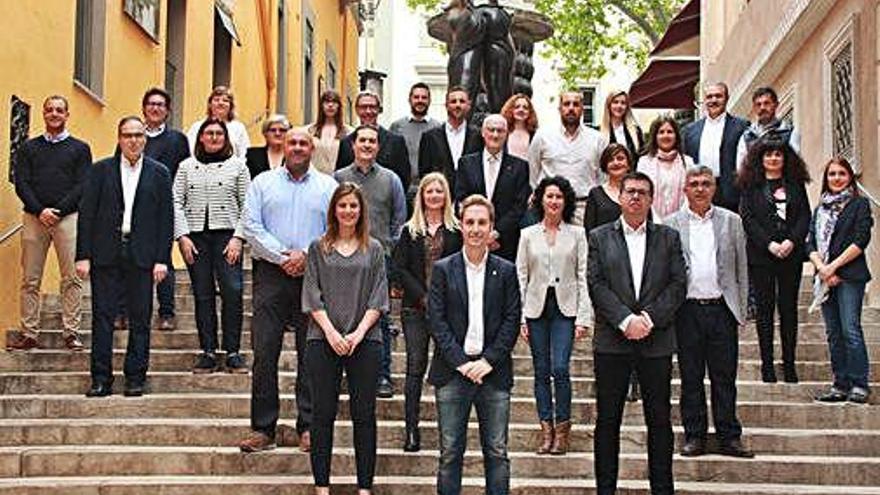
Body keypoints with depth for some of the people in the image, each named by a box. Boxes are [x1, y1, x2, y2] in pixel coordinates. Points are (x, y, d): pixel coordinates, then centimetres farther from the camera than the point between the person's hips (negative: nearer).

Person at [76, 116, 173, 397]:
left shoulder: (159, 173, 6)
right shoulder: (100, 170, 7)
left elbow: (166, 218, 3)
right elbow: (86, 213, 3)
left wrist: (162, 259, -4)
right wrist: (83, 255, -4)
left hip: (142, 256, 0)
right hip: (105, 254, 0)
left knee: (140, 319, 3)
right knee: (102, 316, 1)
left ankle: (135, 377, 10)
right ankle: (101, 378, 6)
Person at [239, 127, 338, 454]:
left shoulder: (327, 186, 10)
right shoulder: (262, 183, 10)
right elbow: (252, 228, 1)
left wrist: (306, 254, -12)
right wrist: (283, 257, -9)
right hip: (271, 276, 0)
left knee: (311, 353, 2)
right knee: (264, 352, -3)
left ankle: (309, 427, 9)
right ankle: (263, 429, 3)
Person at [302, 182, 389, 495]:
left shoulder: (374, 250, 9)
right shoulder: (318, 248, 8)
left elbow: (378, 296, 4)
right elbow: (312, 294, 2)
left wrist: (359, 332, -9)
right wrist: (331, 332, -9)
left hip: (365, 340, 0)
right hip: (324, 340, 0)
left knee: (364, 414, 2)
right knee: (323, 413, 2)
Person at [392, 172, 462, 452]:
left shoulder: (457, 230, 6)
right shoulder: (409, 231, 9)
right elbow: (400, 269, 3)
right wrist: (423, 298, -8)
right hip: (415, 308, 1)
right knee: (415, 366, -1)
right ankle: (412, 431, 1)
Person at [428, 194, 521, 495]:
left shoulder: (506, 271, 7)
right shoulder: (443, 269, 4)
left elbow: (512, 320, 3)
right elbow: (436, 321, -1)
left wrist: (489, 361, -8)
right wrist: (461, 362, -10)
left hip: (493, 371, 1)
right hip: (452, 371, -1)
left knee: (497, 452, 4)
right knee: (450, 451, 3)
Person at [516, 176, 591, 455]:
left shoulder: (577, 234, 4)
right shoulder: (528, 235, 7)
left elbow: (583, 277, 2)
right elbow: (520, 277, 6)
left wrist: (583, 317, -5)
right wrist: (520, 317, -1)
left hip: (565, 308, -2)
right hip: (536, 307, 2)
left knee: (559, 368, -11)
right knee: (541, 371, 4)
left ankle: (562, 428, 1)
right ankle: (546, 429, 11)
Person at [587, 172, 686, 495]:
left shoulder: (668, 238, 10)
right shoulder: (599, 238, 7)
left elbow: (678, 284, 1)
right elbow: (596, 285, -3)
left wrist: (649, 318, -12)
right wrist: (626, 320, -14)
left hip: (656, 340, 1)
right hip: (612, 340, -1)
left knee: (659, 419, 5)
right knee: (608, 419, 4)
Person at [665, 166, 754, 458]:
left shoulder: (731, 221, 8)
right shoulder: (672, 225, 6)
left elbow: (741, 267, 10)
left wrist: (741, 309, 5)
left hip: (722, 309, 0)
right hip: (687, 310, 0)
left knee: (725, 377, 4)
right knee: (690, 377, 5)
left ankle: (729, 437, 11)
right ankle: (694, 436, 13)